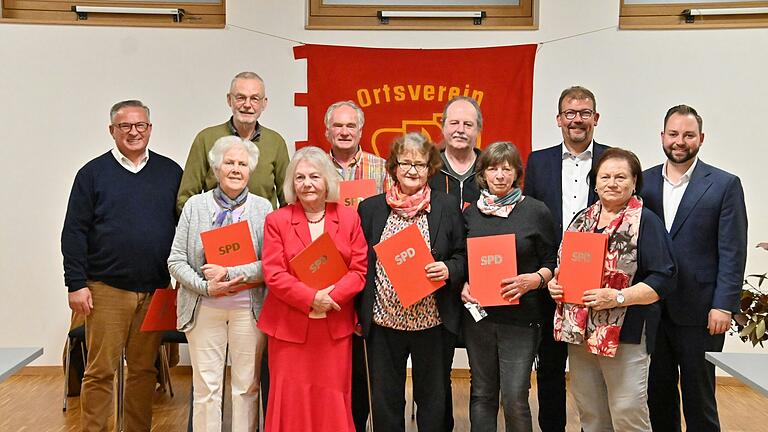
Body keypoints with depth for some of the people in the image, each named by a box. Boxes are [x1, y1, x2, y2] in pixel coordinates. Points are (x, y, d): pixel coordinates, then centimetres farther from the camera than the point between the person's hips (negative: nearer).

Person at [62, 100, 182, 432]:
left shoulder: (171, 172, 9)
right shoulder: (93, 173, 3)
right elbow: (74, 232, 1)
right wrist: (76, 284, -5)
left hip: (156, 290, 2)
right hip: (107, 289, -2)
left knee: (144, 369, 10)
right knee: (99, 371, 1)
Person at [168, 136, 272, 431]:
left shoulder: (263, 208, 3)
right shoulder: (195, 205, 5)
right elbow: (176, 260, 2)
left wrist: (230, 273, -16)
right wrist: (205, 287, -12)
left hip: (249, 308, 0)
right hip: (204, 307, 0)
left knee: (247, 386, 6)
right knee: (206, 387, 4)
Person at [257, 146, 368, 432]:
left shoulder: (349, 218, 6)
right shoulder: (277, 220, 2)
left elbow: (359, 270, 0)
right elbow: (273, 273, -6)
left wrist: (331, 297, -15)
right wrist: (311, 298, -17)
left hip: (335, 326, 1)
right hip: (289, 326, -1)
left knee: (332, 400, 7)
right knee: (291, 399, 5)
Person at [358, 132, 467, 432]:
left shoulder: (447, 206, 2)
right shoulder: (370, 208, 5)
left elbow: (463, 257, 6)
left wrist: (448, 269, -16)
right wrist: (358, 313, 2)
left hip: (433, 320, -1)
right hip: (383, 320, 1)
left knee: (434, 401, 12)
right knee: (384, 400, 12)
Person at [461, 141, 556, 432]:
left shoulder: (536, 211, -2)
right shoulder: (470, 213, 7)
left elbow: (551, 262, 2)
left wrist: (534, 280, -17)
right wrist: (463, 285, -3)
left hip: (520, 317, -3)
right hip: (478, 314, 3)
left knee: (515, 399, -5)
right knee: (482, 394, 12)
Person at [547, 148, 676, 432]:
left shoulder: (646, 222, -5)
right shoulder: (582, 220, 13)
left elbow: (663, 280, -11)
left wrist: (618, 297, -21)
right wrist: (555, 283, 0)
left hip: (625, 333, -6)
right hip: (578, 330, 6)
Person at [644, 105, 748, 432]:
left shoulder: (725, 185, -2)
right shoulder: (644, 181, 7)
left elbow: (732, 252, -5)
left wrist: (724, 306, -11)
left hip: (699, 312, -3)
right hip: (651, 308, 3)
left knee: (698, 397, 6)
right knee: (658, 393, 13)